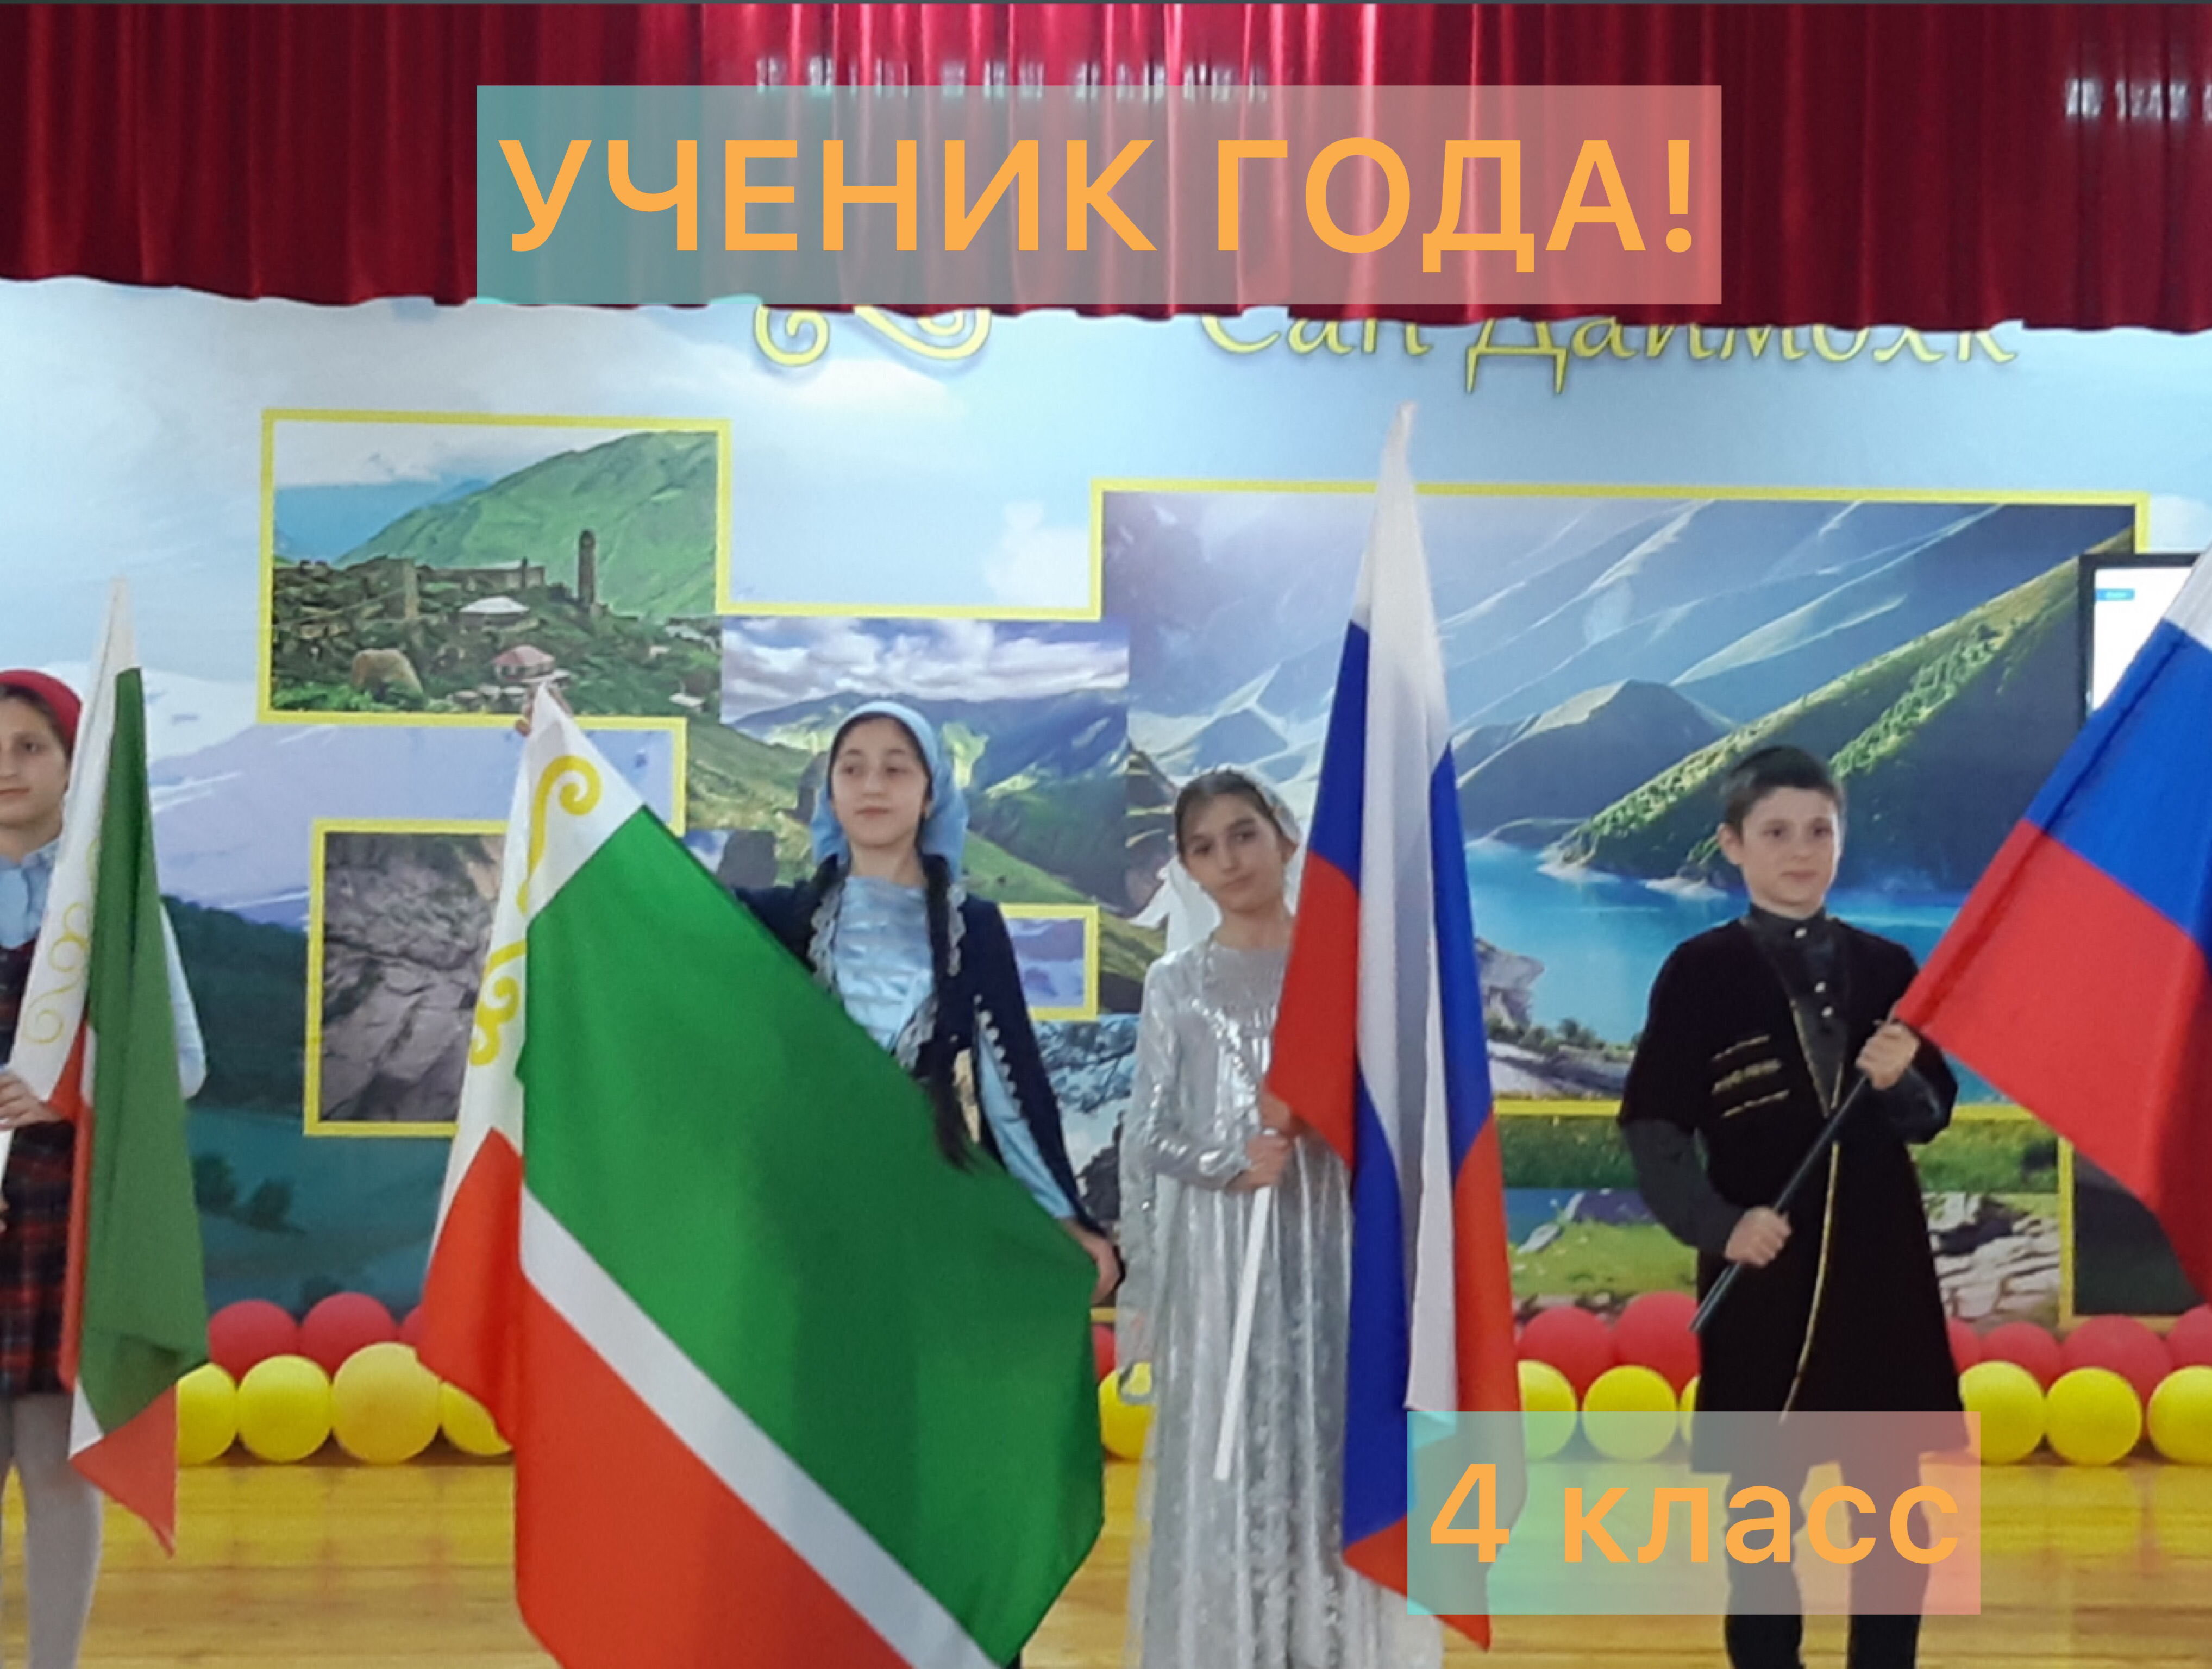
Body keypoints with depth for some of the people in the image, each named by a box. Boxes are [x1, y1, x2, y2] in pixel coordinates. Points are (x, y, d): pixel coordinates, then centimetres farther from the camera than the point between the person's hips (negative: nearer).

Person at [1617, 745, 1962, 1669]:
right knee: (1764, 1497, 6)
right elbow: (1651, 1128, -6)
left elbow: (1932, 1116, 8)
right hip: (1763, 1273, -3)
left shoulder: (1884, 967, 5)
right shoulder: (1700, 972, -5)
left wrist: (1899, 1082, -13)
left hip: (1881, 1263, 3)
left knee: (1893, 1494, 11)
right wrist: (1718, 1223, -17)